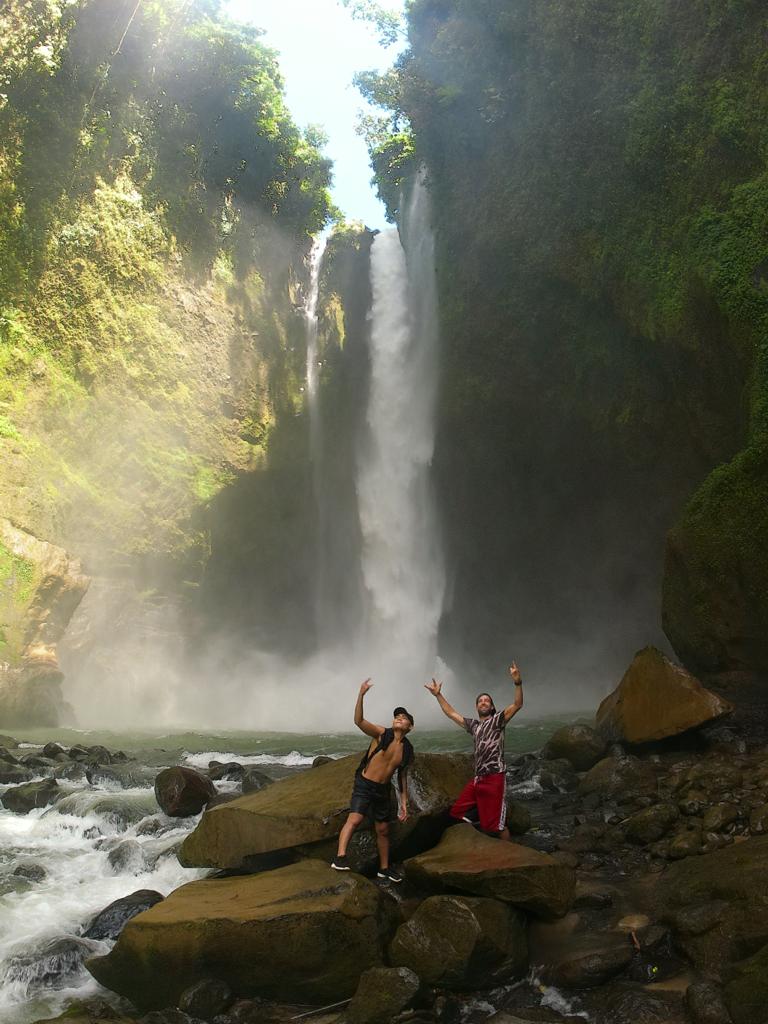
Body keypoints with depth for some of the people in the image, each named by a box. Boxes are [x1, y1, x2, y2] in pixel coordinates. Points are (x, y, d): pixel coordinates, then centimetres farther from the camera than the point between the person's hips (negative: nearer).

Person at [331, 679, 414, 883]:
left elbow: (402, 776, 13)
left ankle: (384, 868, 30)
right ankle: (340, 858, -32)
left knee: (383, 830, 15)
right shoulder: (381, 734, -11)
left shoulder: (407, 749, 3)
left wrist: (404, 803, 11)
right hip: (364, 785, -5)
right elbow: (359, 721, -26)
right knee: (354, 819, -26)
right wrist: (361, 695, -40)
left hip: (383, 790, 5)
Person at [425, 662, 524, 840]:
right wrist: (438, 695, 20)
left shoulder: (497, 720, 1)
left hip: (494, 778, -7)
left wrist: (518, 682, -28)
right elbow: (451, 713, 26)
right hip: (476, 778, 7)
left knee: (495, 825, -9)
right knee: (456, 813, 9)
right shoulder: (473, 724, 20)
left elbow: (517, 705, -13)